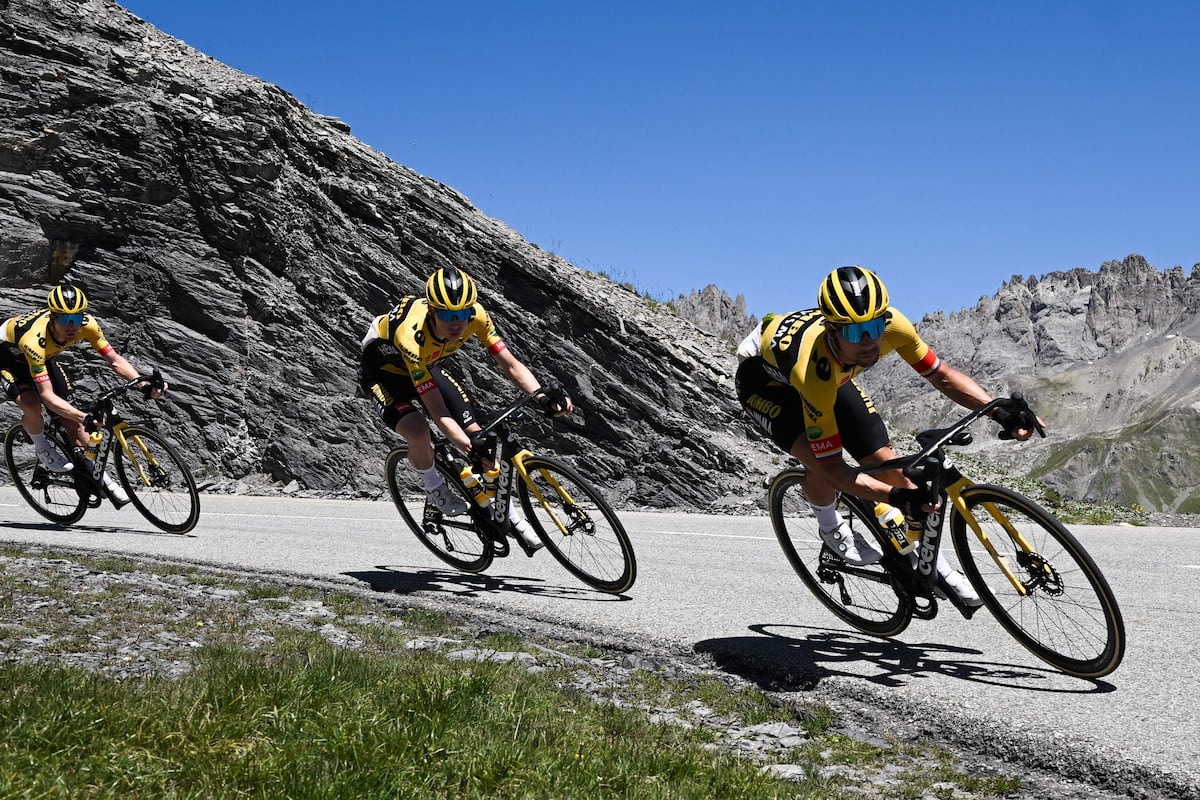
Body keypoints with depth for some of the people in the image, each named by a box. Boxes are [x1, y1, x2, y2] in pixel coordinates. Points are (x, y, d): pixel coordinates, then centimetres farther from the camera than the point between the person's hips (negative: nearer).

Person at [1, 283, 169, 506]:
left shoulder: (87, 324, -31)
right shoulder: (34, 340, -45)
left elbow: (114, 359, -23)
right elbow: (47, 395, -46)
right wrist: (84, 417, -57)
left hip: (45, 356, 5)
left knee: (71, 419, -1)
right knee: (31, 405, -31)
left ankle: (99, 476, 11)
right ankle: (43, 450, 0)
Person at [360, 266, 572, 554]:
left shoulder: (475, 315, -29)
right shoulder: (413, 336, -43)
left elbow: (511, 365, -24)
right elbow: (438, 413, -42)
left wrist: (545, 397, -41)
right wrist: (472, 446, -54)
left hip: (429, 365, 5)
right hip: (384, 368, -5)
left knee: (476, 433, -6)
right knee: (419, 433, -31)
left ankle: (509, 516, 9)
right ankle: (434, 488, 2)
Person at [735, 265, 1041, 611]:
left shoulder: (891, 324, -32)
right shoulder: (815, 372, -45)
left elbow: (941, 375, -16)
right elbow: (830, 465, -38)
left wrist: (1000, 411, -29)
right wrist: (897, 497, -48)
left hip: (833, 373, 5)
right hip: (764, 378, -5)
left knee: (887, 465, -3)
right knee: (820, 463, -31)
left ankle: (934, 567, 15)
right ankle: (830, 527, 3)